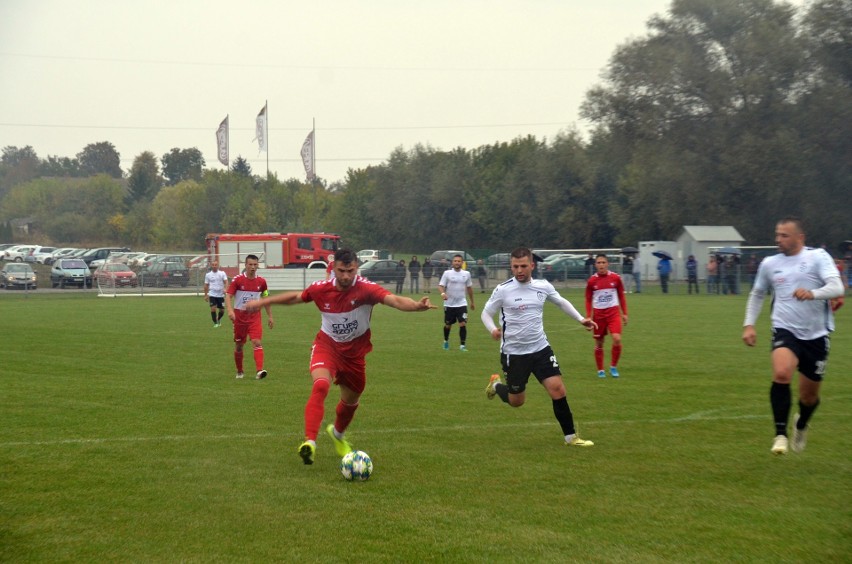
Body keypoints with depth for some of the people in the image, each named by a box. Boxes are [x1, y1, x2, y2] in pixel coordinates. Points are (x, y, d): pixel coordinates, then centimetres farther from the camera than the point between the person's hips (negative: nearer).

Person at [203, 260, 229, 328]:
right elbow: (206, 285, 11)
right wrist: (205, 295, 10)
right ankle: (215, 323, 1)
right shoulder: (208, 275, 5)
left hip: (221, 295, 0)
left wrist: (225, 289, -29)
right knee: (213, 309, -12)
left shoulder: (222, 273, 1)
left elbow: (226, 282, -10)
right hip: (212, 295, 0)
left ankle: (218, 320, 34)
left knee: (222, 310, 6)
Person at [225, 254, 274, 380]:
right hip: (239, 316, -1)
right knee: (239, 345, 9)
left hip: (255, 316, 1)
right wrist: (230, 310, -27)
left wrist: (269, 316, 14)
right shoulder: (237, 279, -6)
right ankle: (239, 372, 28)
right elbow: (228, 295, -10)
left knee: (257, 342, -17)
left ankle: (259, 371, -28)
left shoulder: (261, 282, 2)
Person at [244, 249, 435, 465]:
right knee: (321, 385, -31)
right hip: (327, 345, -1)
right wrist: (263, 302, 13)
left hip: (355, 351, 1)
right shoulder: (321, 289, -12)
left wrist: (415, 305, -60)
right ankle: (310, 441, -36)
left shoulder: (366, 289, -22)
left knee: (351, 400, 19)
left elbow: (393, 299, -40)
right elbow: (295, 297, 8)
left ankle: (337, 433, 52)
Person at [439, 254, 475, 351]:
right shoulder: (447, 273, -4)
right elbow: (441, 286, -8)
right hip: (449, 304, -1)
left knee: (463, 324, -14)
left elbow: (469, 288, 16)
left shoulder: (466, 274, 4)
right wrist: (443, 293, -30)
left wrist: (472, 302, 21)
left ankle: (462, 345, -6)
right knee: (448, 325, 12)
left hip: (461, 304, 1)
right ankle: (446, 341, 37)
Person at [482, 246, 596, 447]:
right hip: (513, 353, -3)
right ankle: (496, 385, 43)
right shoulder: (503, 290, -12)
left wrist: (581, 319, 9)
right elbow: (486, 313, -2)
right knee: (516, 401, 9)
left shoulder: (543, 286, -1)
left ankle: (570, 436, 3)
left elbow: (561, 302, 18)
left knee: (558, 389, -10)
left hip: (540, 349, 3)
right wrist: (493, 329, -22)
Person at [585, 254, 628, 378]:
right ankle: (600, 370, 21)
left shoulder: (615, 278, -1)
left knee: (617, 339, -18)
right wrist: (588, 317, -1)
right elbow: (588, 300, 5)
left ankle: (613, 367, 1)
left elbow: (621, 296, 9)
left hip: (613, 313, 0)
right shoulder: (592, 281, -3)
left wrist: (624, 313, 6)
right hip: (598, 314, 0)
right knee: (599, 344, 5)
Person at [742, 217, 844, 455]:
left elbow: (837, 287, -20)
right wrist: (749, 324, 10)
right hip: (785, 330, 1)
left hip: (816, 335, -1)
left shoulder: (818, 257, -6)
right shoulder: (769, 264, 5)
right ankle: (780, 434, -20)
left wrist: (812, 293, -38)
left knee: (809, 395, 11)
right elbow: (757, 294, 21)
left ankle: (801, 425, 47)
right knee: (781, 373, -30)